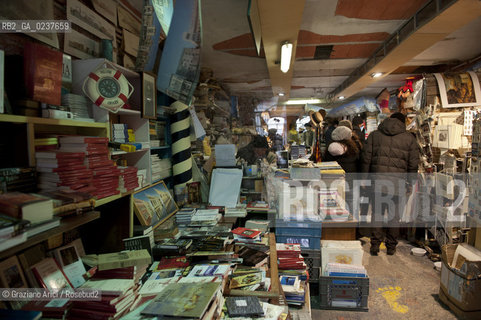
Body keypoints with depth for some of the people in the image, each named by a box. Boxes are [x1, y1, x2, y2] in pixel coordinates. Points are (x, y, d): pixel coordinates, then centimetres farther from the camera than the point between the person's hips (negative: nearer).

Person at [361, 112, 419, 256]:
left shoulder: (374, 135, 6)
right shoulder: (409, 138, 5)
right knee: (394, 214, 12)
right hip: (397, 183, 0)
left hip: (377, 181, 0)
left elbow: (366, 159, 3)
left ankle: (375, 243, 6)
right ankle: (391, 246, 22)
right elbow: (413, 164, 4)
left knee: (377, 212, 10)